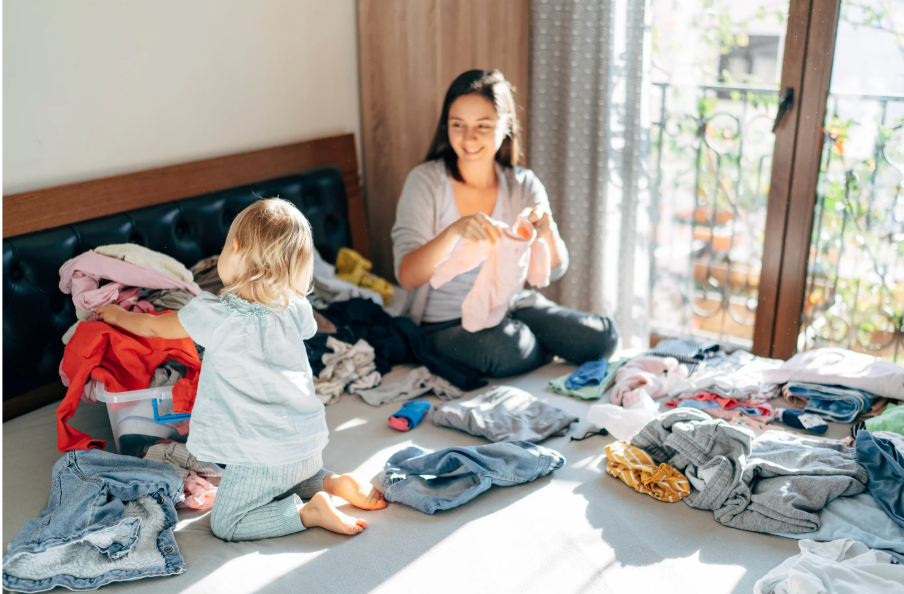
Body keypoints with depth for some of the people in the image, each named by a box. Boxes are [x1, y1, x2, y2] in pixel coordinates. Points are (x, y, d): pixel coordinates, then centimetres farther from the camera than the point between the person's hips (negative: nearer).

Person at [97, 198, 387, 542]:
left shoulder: (211, 314, -15)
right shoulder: (296, 308, -4)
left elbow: (155, 327, 5)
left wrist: (118, 315, 26)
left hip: (262, 455, -6)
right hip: (309, 443, 6)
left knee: (225, 524, 7)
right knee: (288, 484, 34)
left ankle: (310, 512, -9)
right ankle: (335, 482, 9)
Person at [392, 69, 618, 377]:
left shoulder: (523, 184, 0)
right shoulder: (425, 181, -10)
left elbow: (553, 270, -10)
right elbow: (407, 277, -21)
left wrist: (547, 230, -32)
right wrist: (454, 231, -39)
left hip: (513, 307, 3)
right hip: (447, 321, -3)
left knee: (601, 337, -18)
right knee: (507, 349, -34)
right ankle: (546, 353, -2)